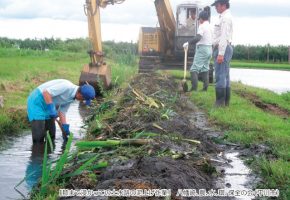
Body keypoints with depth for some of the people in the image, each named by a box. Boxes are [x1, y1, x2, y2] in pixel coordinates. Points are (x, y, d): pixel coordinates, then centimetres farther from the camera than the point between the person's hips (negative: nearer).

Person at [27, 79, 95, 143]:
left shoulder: (71, 97, 3)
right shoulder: (66, 86, -26)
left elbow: (62, 111, 8)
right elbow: (46, 92, -30)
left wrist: (65, 127, 3)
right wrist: (51, 108, -28)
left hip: (46, 106, 9)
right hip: (36, 102, -9)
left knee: (51, 133, 11)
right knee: (39, 134, -12)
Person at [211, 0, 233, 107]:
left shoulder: (225, 17, -12)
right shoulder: (226, 17, 21)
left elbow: (224, 37, -20)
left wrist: (220, 53, -25)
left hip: (222, 49, -11)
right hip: (225, 49, 11)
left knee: (220, 76, -11)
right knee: (225, 76, 10)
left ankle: (220, 102, -11)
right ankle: (226, 102, 14)